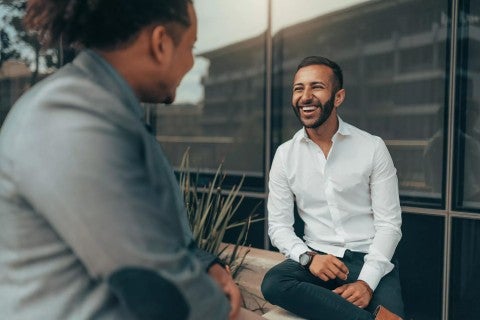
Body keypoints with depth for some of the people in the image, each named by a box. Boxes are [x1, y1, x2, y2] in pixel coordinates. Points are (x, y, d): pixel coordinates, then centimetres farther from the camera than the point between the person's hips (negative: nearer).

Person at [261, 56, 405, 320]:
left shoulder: (373, 147, -3)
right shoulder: (284, 155, 2)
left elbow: (389, 223, -5)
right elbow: (279, 225, 2)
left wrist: (367, 281, -18)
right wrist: (308, 257, -18)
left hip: (368, 259, -3)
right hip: (316, 257, 4)